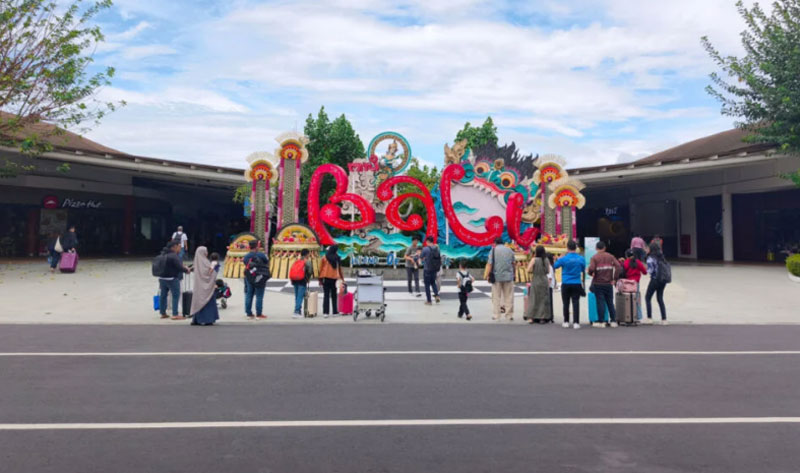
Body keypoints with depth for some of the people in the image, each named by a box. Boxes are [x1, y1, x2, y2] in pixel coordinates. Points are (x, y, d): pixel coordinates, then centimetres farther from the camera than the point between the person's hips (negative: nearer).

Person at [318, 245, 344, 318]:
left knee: (326, 295, -2)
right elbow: (339, 269, 10)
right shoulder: (337, 259, 4)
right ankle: (335, 312, 16)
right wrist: (342, 277, 21)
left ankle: (326, 312, -11)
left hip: (326, 278, -1)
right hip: (334, 278, 1)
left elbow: (321, 268, -1)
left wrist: (320, 279, 4)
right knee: (334, 295, 13)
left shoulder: (325, 258, 0)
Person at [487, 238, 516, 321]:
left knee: (496, 297, 4)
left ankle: (496, 315, 4)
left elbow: (490, 264, -8)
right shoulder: (510, 250, 8)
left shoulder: (493, 250, -2)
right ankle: (509, 315, 9)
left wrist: (488, 275, -3)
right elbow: (513, 263, 11)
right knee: (508, 297, 7)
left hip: (497, 277, -2)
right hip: (508, 276, 2)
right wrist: (513, 274, 21)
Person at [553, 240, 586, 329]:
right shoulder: (581, 259, -2)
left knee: (566, 303, 9)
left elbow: (555, 266, 6)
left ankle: (566, 322, 15)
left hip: (566, 284, -1)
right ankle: (576, 322, -4)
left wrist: (559, 259, 20)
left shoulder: (563, 259, -9)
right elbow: (583, 269, 13)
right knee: (576, 303, 1)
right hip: (577, 284, 1)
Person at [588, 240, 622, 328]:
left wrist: (591, 274, 2)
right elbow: (619, 267, -4)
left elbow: (591, 269, -19)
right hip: (608, 283, 3)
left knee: (600, 302, 0)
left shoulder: (594, 257, -5)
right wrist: (615, 279, 0)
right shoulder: (610, 256, 6)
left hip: (598, 283, -3)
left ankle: (601, 322, 2)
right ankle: (613, 321, 14)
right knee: (610, 302, 12)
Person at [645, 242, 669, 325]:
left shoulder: (650, 258, -12)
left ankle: (649, 318, 1)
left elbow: (650, 270, -14)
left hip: (655, 280, -6)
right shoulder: (662, 257, 7)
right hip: (663, 281, 6)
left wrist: (647, 270, 6)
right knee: (660, 299, 14)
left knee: (647, 297, 6)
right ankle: (664, 319, 10)